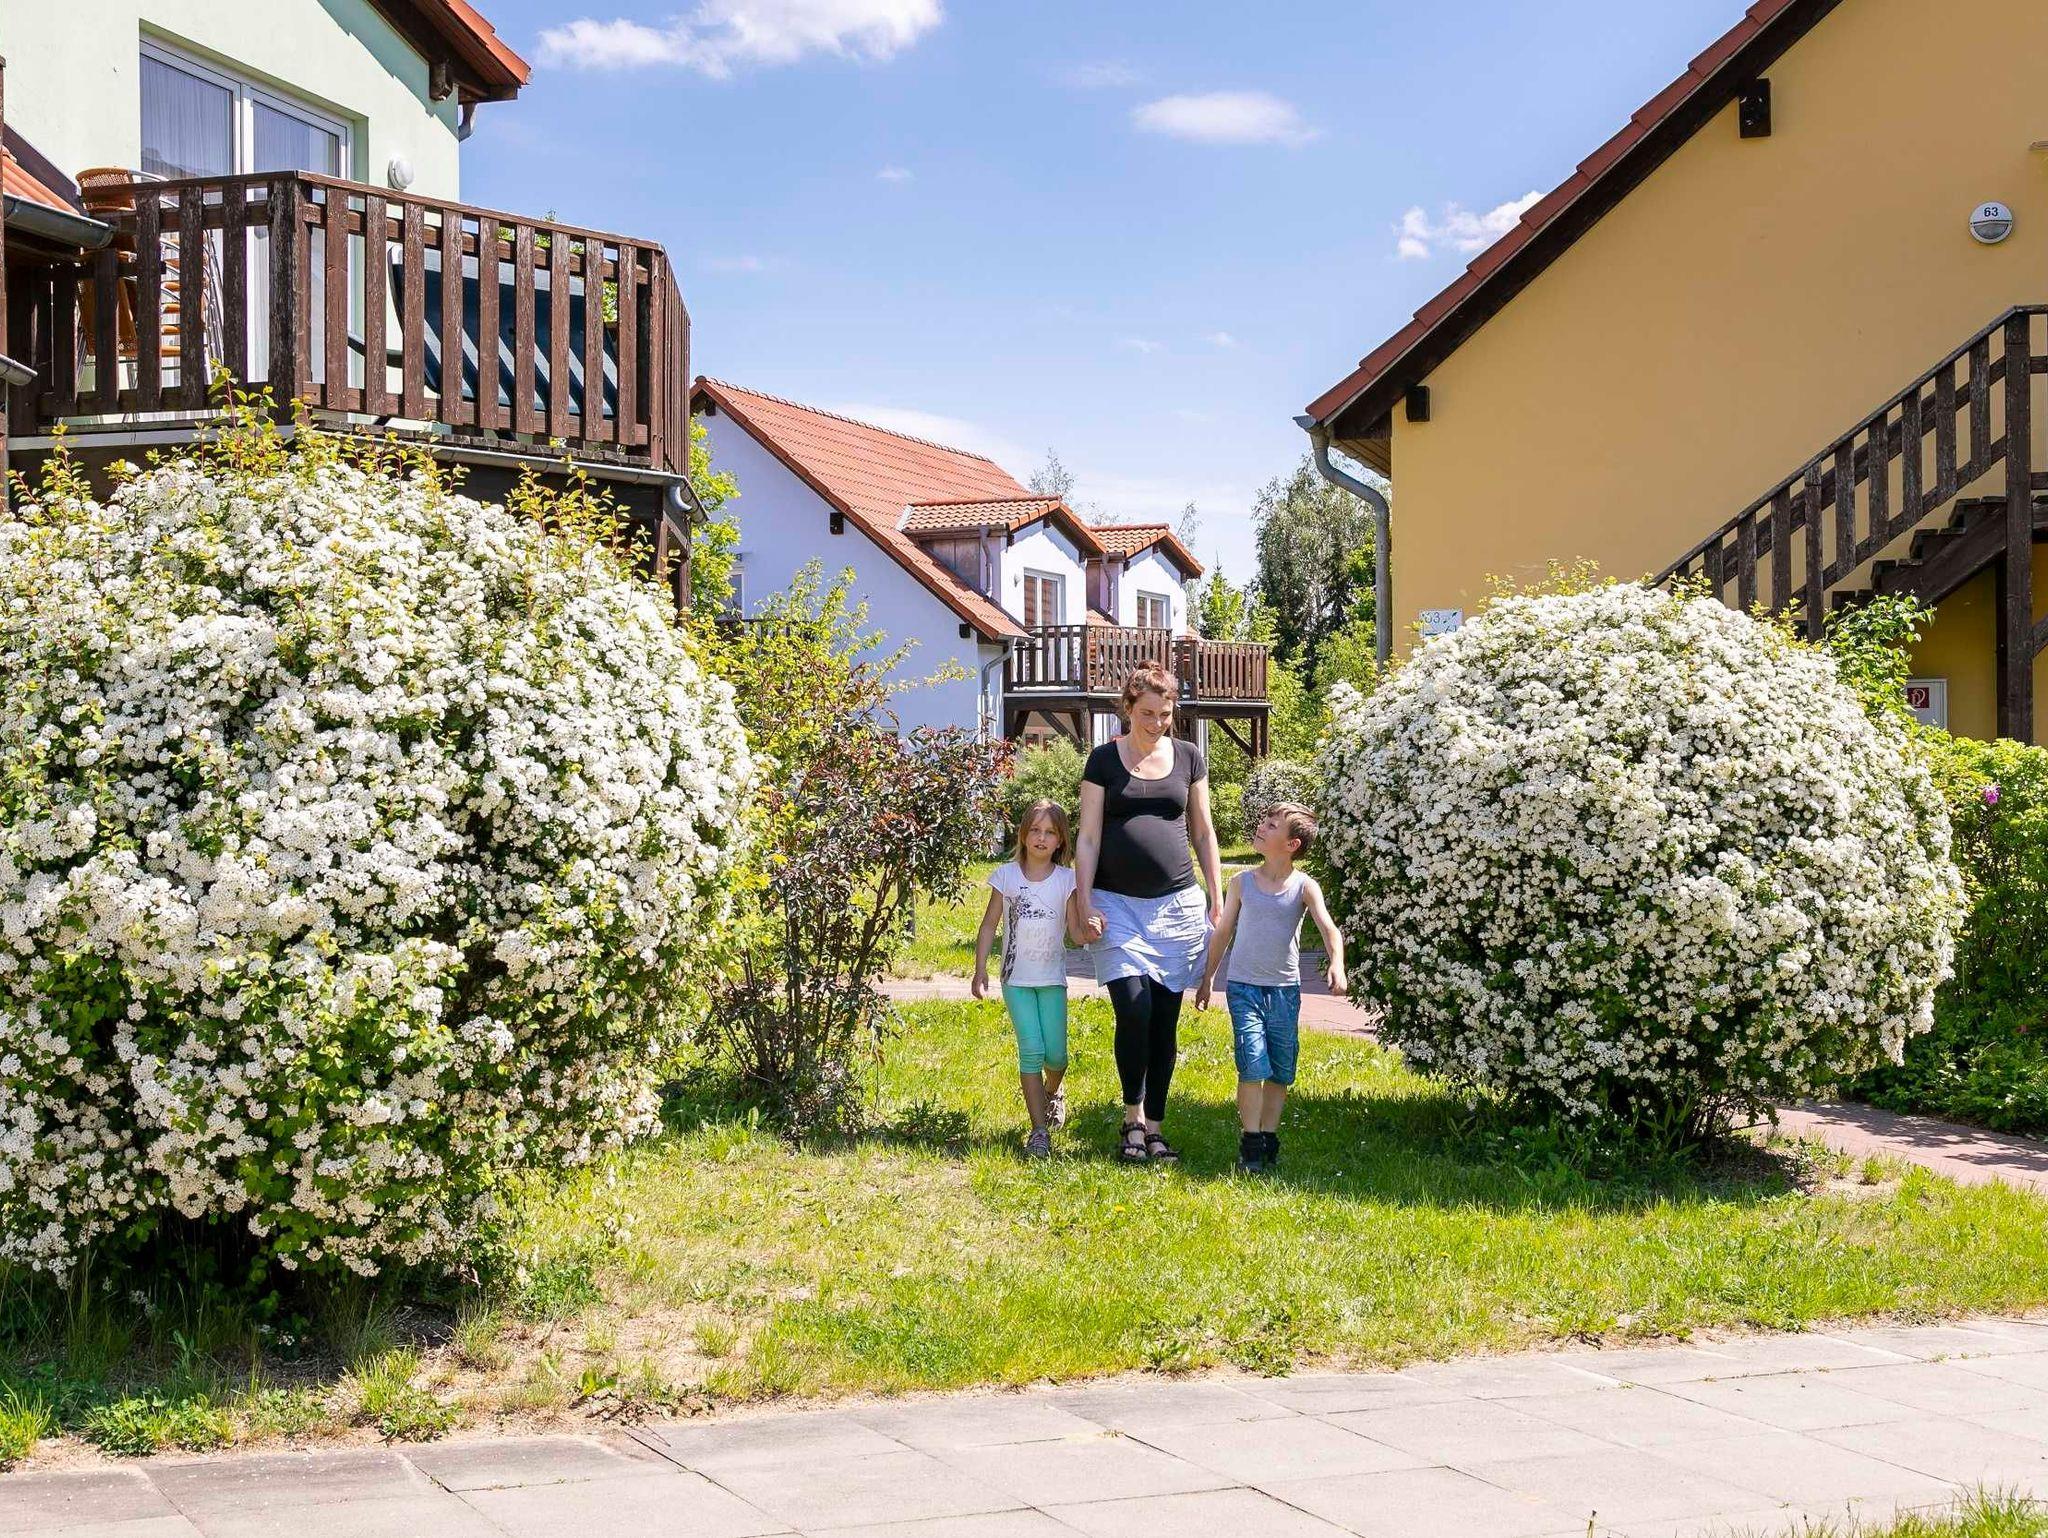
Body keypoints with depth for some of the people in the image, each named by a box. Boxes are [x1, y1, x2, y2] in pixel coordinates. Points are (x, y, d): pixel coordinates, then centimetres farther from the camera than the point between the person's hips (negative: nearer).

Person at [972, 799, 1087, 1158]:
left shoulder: (1066, 879, -1)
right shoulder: (1007, 876, -3)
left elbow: (1074, 929, -4)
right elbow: (989, 925, 2)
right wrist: (980, 971, -2)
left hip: (1052, 978, 1)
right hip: (1016, 977, -1)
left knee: (1056, 1054, 2)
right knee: (1031, 1051, -10)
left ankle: (1052, 1091, 38)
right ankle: (1039, 1131, -5)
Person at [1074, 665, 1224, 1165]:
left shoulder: (1188, 757, 9)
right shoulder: (1104, 760, 2)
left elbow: (1203, 831, 15)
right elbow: (1088, 838, 0)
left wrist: (1217, 898, 10)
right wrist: (1085, 906, -7)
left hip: (1178, 906, 2)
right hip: (1118, 905, -2)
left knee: (1165, 1019, 3)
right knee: (1133, 1008, -16)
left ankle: (1154, 1127, 12)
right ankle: (1133, 1118, 0)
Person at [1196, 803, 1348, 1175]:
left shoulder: (1304, 886, -4)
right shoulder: (1242, 882, 0)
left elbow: (1328, 928, -17)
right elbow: (1223, 932, 10)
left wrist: (1336, 963, -36)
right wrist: (1207, 979, 13)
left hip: (1285, 990, 1)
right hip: (1244, 986, -1)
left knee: (1281, 1071, 8)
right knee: (1253, 1064, -12)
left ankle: (1269, 1138, 21)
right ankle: (1250, 1143, -5)